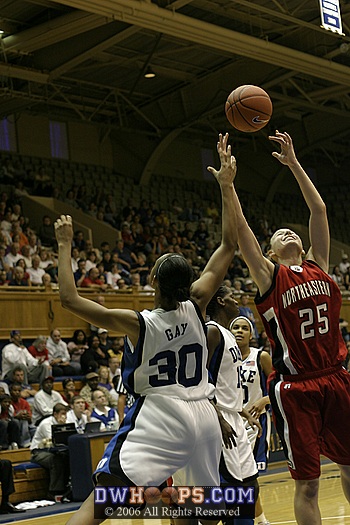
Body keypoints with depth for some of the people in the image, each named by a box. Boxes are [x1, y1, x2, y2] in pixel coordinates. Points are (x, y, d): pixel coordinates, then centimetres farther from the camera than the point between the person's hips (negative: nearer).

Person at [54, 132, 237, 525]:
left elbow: (69, 299, -8)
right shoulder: (196, 305, -1)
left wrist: (65, 246, 0)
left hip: (158, 415, -5)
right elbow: (228, 246, 5)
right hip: (202, 415, 5)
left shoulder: (138, 324, -10)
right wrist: (227, 186, 8)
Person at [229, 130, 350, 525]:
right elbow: (239, 228, -6)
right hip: (295, 387, -4)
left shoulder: (318, 266, 11)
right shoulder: (269, 275, 2)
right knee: (307, 481, 0)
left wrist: (293, 164, 12)